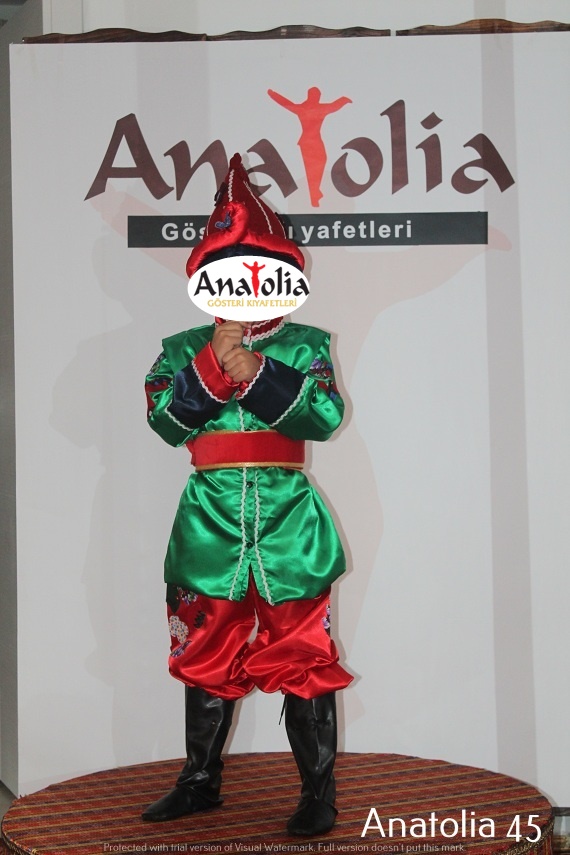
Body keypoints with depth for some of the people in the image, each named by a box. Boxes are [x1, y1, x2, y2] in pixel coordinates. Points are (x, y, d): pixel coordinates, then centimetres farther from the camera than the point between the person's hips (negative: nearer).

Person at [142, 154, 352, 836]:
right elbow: (164, 420, -8)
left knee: (303, 657, 0)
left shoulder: (306, 345, 3)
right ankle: (201, 781, 29)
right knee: (207, 657, 13)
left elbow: (325, 416, -13)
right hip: (210, 517, 2)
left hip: (289, 517, -2)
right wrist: (213, 365, -19)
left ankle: (319, 791, 13)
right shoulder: (183, 349, 7)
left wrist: (255, 371, -20)